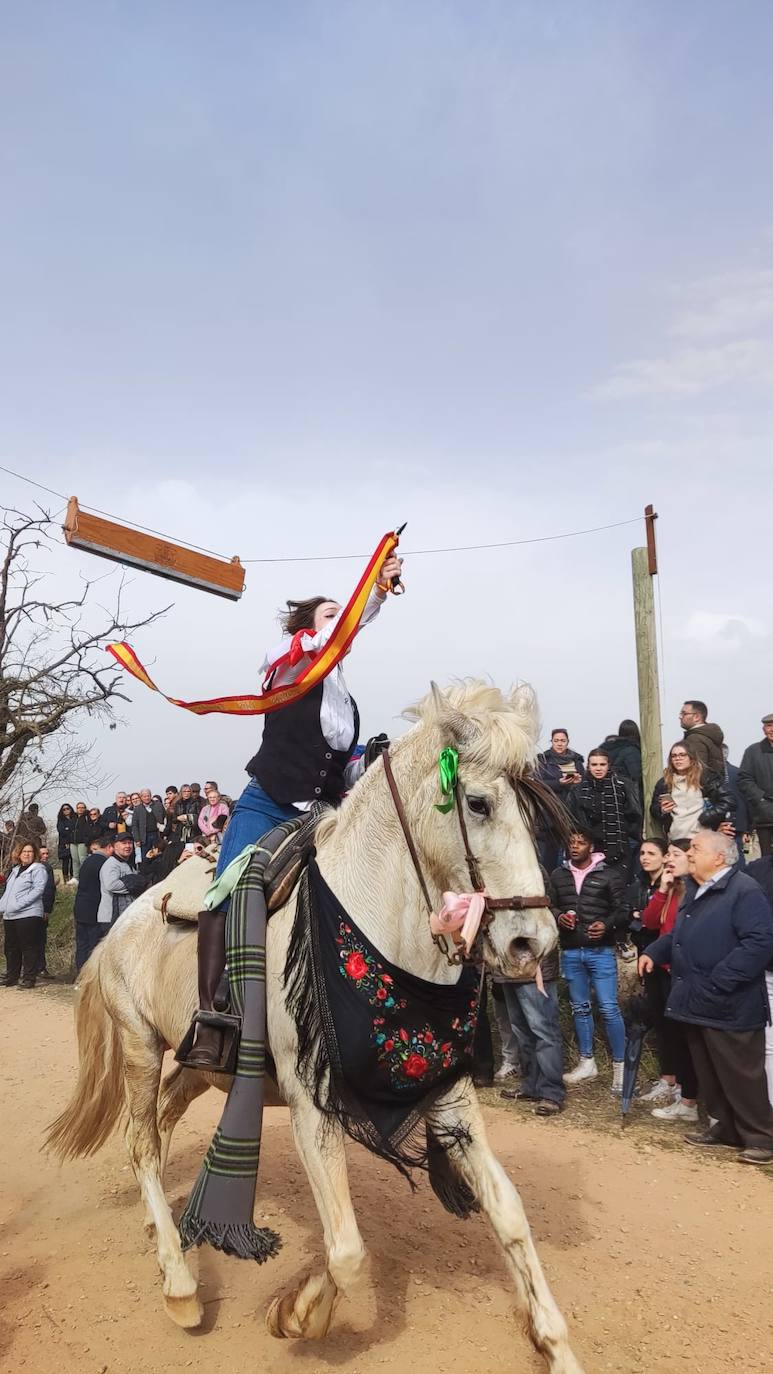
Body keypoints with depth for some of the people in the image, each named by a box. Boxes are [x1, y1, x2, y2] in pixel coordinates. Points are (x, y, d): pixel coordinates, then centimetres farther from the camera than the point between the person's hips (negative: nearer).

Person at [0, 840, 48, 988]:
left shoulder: (38, 869, -2)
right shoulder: (15, 870, 21)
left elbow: (37, 890, -13)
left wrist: (17, 905, -19)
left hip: (28, 915, -8)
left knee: (29, 948, -4)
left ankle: (29, 979, 1)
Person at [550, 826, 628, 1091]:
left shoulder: (609, 875, -2)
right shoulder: (558, 875, 9)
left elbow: (622, 910, -3)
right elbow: (549, 906, 13)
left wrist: (607, 925, -20)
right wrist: (559, 917, -8)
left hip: (600, 951, -4)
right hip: (570, 952, 4)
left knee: (609, 1008, -7)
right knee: (580, 1008, 13)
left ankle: (619, 1065, 5)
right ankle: (587, 1063, 24)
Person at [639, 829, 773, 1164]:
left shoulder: (744, 890, -16)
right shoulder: (695, 891, 15)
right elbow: (679, 935, 26)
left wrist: (718, 983, -26)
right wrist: (653, 952, 8)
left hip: (729, 1007, -9)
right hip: (696, 1003, 9)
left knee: (740, 1075, 0)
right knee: (708, 1072, 17)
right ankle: (726, 1127, 31)